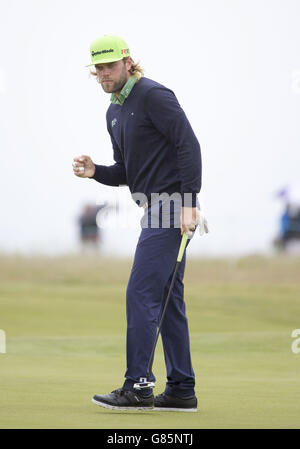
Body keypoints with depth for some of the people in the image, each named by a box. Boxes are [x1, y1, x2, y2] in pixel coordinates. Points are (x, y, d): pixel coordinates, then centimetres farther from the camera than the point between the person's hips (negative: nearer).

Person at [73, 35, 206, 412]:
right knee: (167, 299, 9)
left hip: (172, 205, -10)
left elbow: (189, 145, -17)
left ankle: (138, 387, -11)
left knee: (141, 293, -12)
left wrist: (189, 204, -22)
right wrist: (94, 172, 2)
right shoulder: (114, 112, 18)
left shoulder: (154, 96, -10)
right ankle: (181, 390, 12)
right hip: (156, 210, 10)